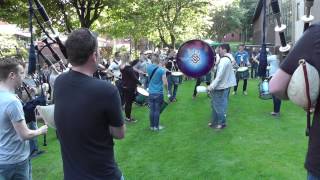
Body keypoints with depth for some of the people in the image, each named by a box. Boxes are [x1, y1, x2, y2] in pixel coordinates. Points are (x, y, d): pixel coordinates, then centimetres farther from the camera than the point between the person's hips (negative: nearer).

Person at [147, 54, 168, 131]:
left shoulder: (148, 67, -1)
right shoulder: (161, 70, -14)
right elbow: (165, 83, -16)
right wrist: (167, 89, 2)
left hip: (151, 93, 4)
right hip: (159, 93, -4)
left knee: (152, 110, 11)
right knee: (157, 110, 5)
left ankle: (152, 126, 21)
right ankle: (156, 126, 14)